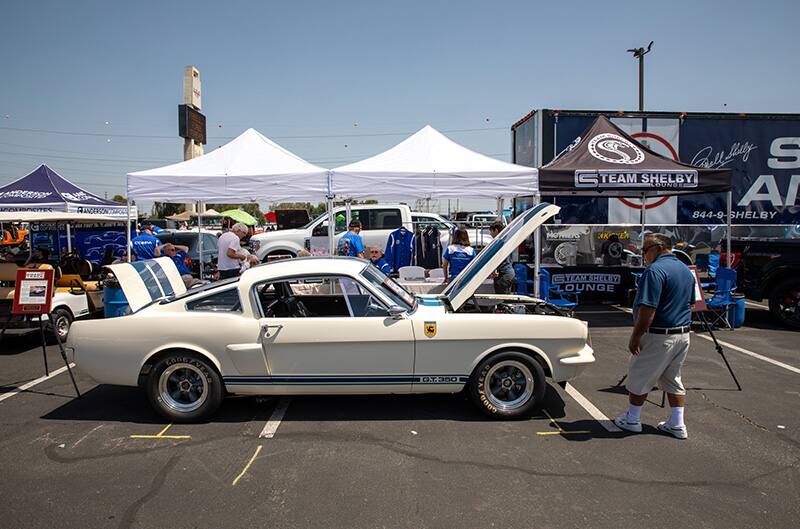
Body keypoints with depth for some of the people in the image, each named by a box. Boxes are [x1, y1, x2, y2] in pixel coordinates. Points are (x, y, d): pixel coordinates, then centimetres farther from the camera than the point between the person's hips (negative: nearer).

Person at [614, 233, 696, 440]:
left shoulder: (655, 270, -20)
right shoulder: (686, 270, 10)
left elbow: (647, 310, -25)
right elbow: (690, 303, 20)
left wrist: (635, 337, -17)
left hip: (659, 336, -8)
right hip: (683, 334, 8)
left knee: (639, 378, 7)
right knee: (673, 380, 18)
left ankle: (632, 420, 20)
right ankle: (677, 425, 21)